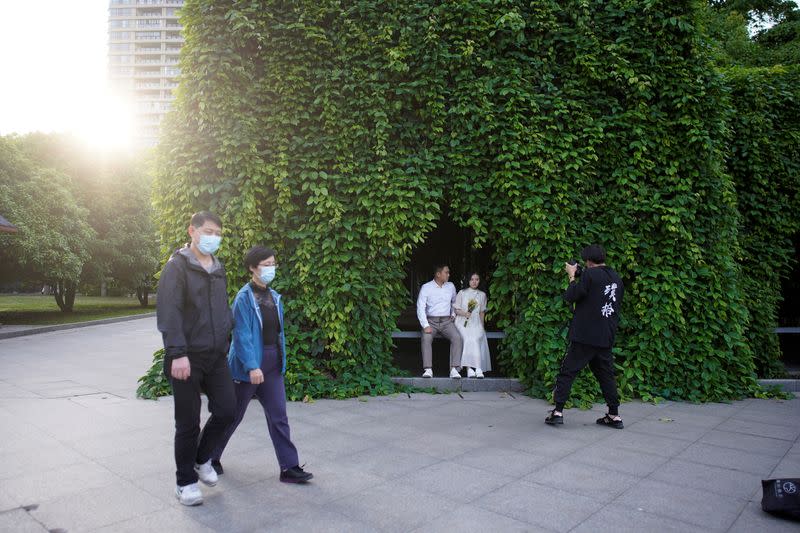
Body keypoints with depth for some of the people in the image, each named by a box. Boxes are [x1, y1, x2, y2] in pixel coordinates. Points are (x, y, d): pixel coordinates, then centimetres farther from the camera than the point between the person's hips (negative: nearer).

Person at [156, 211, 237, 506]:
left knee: (226, 409, 3)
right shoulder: (177, 266, -9)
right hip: (187, 358, -6)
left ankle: (202, 458, 30)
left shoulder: (218, 268, 13)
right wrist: (177, 353, -23)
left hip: (216, 355, 6)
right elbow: (168, 313, -17)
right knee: (188, 422, 3)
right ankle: (185, 481, 22)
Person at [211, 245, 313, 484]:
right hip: (248, 366, -6)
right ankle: (210, 457, 33)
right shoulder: (244, 298, -14)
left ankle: (289, 467, 9)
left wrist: (281, 362, 13)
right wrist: (252, 366, -25)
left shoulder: (274, 297, 7)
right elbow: (242, 335, -19)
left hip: (272, 366, 6)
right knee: (233, 415, 11)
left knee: (278, 417, 4)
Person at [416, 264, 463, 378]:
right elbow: (420, 308, -9)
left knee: (457, 337, -27)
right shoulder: (426, 287, -3)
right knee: (426, 338, -33)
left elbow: (455, 302, 30)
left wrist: (453, 314, 14)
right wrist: (425, 326, -20)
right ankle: (428, 370, -33)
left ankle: (454, 369, -30)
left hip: (447, 321, 3)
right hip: (431, 321, -2)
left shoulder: (451, 286, 11)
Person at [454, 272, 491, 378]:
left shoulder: (482, 295, 18)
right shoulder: (462, 293, 11)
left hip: (476, 323, 2)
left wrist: (481, 326, 13)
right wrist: (464, 313, -10)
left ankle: (470, 368, -35)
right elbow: (456, 309, 9)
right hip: (463, 322, -2)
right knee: (468, 339, -30)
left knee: (476, 338, -30)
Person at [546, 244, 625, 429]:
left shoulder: (590, 274, -12)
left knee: (567, 372, 0)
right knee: (606, 374, 14)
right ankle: (614, 415, 16)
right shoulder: (616, 278, 11)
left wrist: (572, 276, 1)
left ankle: (558, 411, -2)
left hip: (585, 335, -6)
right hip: (606, 337, 7)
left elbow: (571, 296, -10)